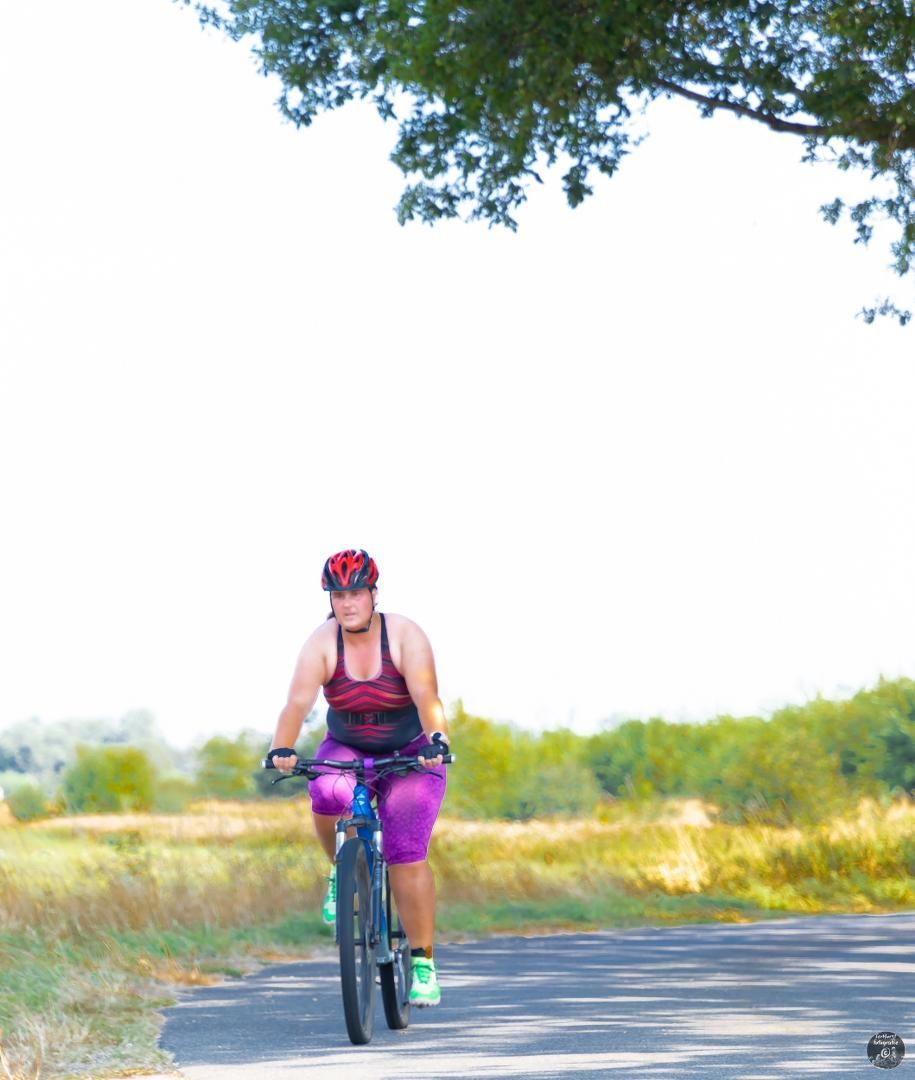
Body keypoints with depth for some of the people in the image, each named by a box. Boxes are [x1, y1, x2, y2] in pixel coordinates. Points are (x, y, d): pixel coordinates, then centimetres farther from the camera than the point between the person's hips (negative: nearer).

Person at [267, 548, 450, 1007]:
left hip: (410, 757, -2)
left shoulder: (405, 636, -19)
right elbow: (298, 701, -27)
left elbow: (426, 697, -31)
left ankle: (424, 963, -5)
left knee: (407, 858, -16)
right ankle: (343, 870, -4)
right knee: (326, 795, -33)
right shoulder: (322, 643, -14)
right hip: (347, 751, 2)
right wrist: (282, 749, -45)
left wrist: (436, 742, -49)